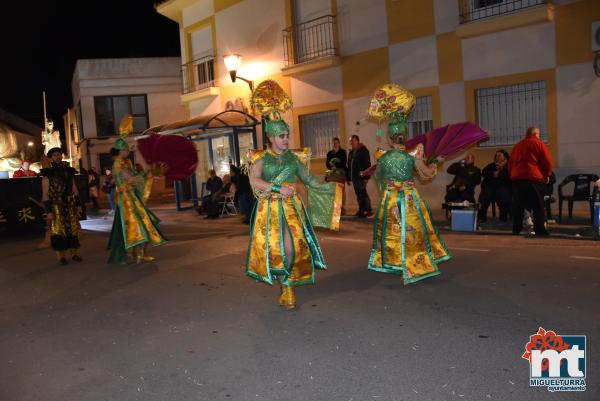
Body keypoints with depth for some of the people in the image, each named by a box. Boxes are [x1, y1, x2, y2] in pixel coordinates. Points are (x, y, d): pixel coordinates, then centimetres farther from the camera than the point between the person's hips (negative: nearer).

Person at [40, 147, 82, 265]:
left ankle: (74, 253, 17)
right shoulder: (48, 174, -4)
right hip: (56, 207, -4)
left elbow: (74, 189, 14)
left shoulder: (68, 171, 10)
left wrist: (78, 204, 11)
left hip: (70, 206, 4)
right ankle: (61, 256, 5)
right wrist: (48, 210, -12)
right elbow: (45, 194, -6)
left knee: (72, 229, 7)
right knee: (58, 231, -1)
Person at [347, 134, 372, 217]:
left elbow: (367, 164, -12)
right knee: (358, 195, 9)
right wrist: (348, 178, 19)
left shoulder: (363, 151, -4)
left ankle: (368, 210, -5)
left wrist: (366, 177, -19)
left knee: (363, 193, -10)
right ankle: (361, 211, 13)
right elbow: (349, 166, 23)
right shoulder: (351, 152, 20)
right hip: (354, 177, 8)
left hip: (361, 177, -8)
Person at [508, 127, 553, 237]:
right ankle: (539, 230, -5)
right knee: (538, 205, -2)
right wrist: (547, 175, 6)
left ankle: (516, 229, 8)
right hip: (534, 178, -5)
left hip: (517, 178, 5)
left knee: (518, 205, 8)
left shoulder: (518, 145, 17)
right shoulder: (538, 143, 2)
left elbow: (510, 163, 17)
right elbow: (547, 160, -4)